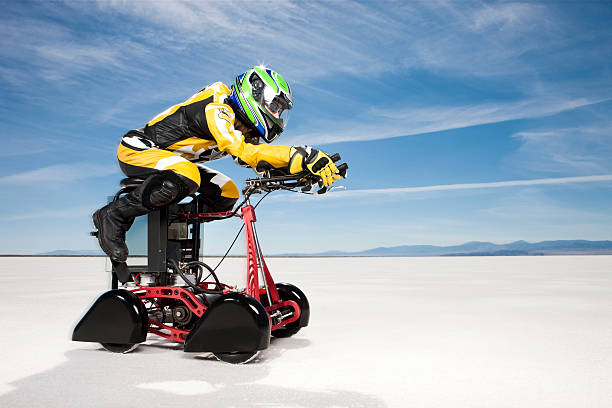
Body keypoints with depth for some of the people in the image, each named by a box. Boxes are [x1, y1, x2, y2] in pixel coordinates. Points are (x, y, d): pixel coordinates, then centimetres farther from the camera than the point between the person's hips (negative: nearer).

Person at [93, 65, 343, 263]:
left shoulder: (243, 129, 5)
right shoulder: (217, 110, -24)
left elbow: (259, 160, 0)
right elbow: (242, 152, -39)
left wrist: (311, 168, -14)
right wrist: (302, 156, -45)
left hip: (171, 158, 9)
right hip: (137, 150, -9)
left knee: (225, 193, -6)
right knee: (185, 178, -38)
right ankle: (114, 216, -22)